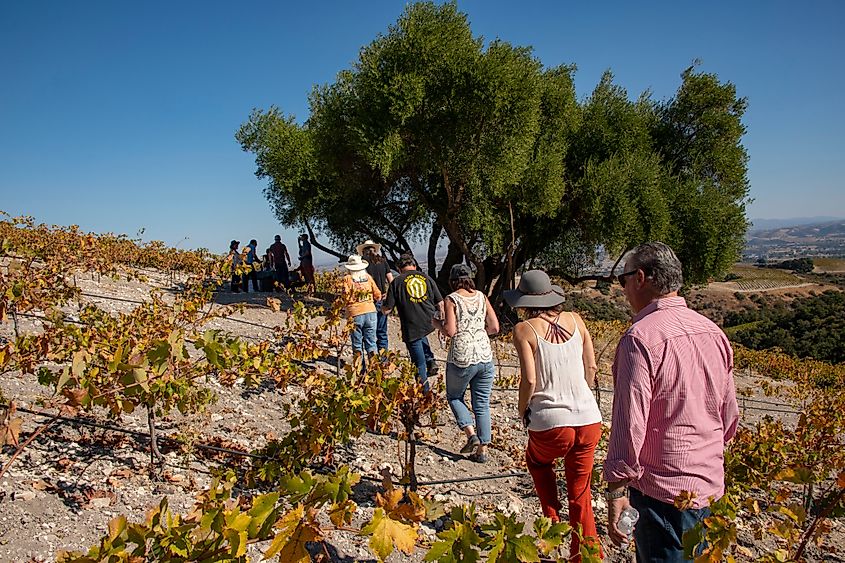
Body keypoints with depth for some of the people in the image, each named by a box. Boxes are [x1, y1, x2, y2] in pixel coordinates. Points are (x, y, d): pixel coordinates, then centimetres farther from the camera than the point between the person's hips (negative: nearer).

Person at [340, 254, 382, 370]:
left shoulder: (347, 278, -5)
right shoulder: (368, 277, 3)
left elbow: (346, 297, -10)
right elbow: (377, 295, 3)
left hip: (355, 314, -2)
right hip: (370, 311, 2)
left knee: (357, 344, 8)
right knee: (371, 342, 10)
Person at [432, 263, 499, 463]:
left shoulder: (451, 299, -4)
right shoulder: (482, 297, 8)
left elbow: (450, 331, -12)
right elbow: (494, 328, 6)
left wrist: (437, 323, 6)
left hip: (462, 359, -4)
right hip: (485, 357, 4)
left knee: (454, 397, 19)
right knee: (482, 404, 13)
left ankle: (471, 434, 3)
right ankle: (482, 449, 15)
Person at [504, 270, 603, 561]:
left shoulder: (524, 329, -7)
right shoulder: (575, 320, 5)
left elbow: (529, 380, -14)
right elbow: (591, 367, 7)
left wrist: (522, 409, 4)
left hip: (550, 422, -3)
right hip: (589, 419, 4)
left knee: (537, 461, 31)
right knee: (580, 494, 18)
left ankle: (553, 518, 23)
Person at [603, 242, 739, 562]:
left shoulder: (641, 338, -20)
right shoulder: (713, 332, 5)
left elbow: (630, 424, -21)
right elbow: (729, 416, 13)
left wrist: (616, 491, -13)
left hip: (663, 491, -8)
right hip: (710, 485, 8)